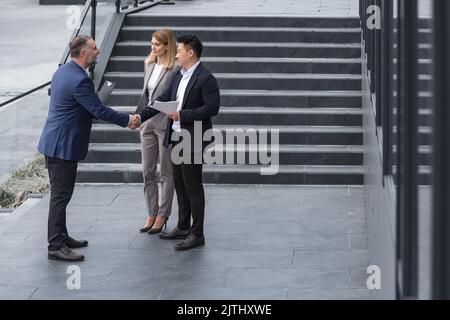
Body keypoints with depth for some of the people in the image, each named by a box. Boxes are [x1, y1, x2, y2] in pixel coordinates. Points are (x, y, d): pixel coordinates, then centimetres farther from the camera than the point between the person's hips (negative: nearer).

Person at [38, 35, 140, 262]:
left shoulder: (62, 72, 10)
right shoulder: (79, 80, -22)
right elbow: (99, 110, -18)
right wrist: (128, 120, -7)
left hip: (54, 142, 10)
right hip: (64, 145, -10)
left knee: (60, 194, 17)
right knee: (61, 196, -6)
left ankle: (61, 237, 27)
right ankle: (56, 247, -3)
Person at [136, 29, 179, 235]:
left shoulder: (176, 69, -15)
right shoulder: (148, 64, 7)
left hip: (166, 125, -7)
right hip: (148, 125, 7)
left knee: (166, 174, 6)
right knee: (148, 172, 10)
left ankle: (162, 216, 14)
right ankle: (151, 215, 19)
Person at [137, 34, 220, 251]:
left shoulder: (205, 79, -14)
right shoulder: (178, 76, 13)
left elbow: (212, 107, -20)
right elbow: (163, 100, 15)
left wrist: (182, 114, -20)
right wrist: (141, 117, 5)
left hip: (193, 141, -9)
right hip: (176, 138, 9)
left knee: (193, 187, -3)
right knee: (180, 185, 15)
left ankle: (197, 234, 4)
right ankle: (183, 227, 26)